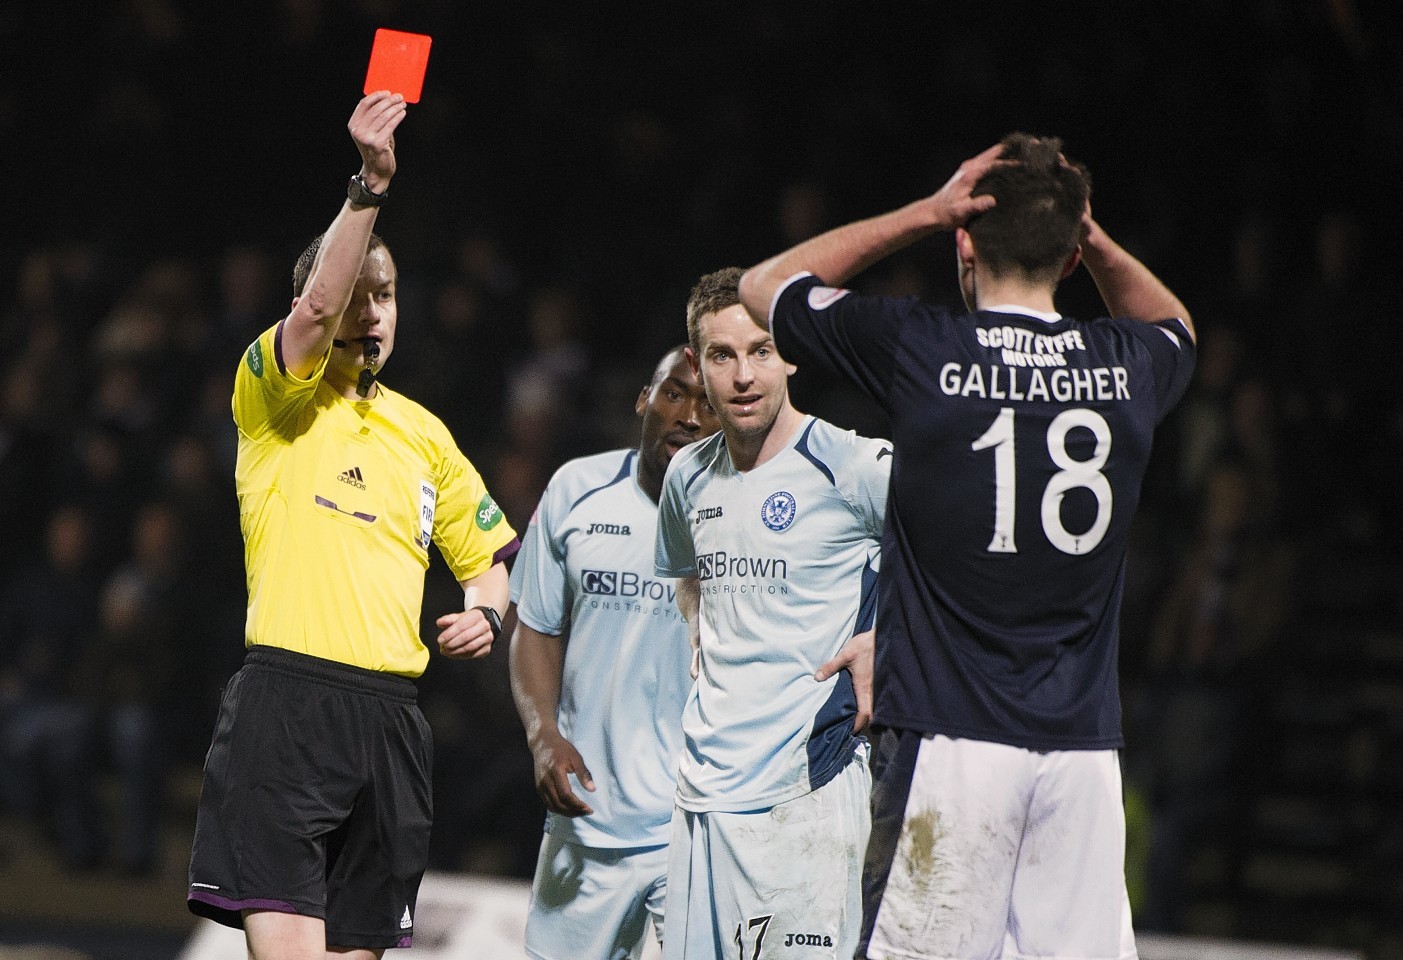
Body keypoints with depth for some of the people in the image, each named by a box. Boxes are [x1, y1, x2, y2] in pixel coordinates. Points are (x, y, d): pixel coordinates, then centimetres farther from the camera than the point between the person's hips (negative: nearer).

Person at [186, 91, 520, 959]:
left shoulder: (423, 433, 20)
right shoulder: (276, 395, 3)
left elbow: (493, 555, 28)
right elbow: (318, 305, -18)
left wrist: (486, 613, 6)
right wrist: (371, 184, -27)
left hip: (391, 717, 6)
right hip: (289, 700, -6)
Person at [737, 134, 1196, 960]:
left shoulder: (917, 349, -5)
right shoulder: (1125, 365, 5)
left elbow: (763, 287, 13)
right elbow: (1177, 326, 33)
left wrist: (925, 213, 10)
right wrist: (1090, 233, 17)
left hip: (950, 743, -3)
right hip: (1083, 741, 3)